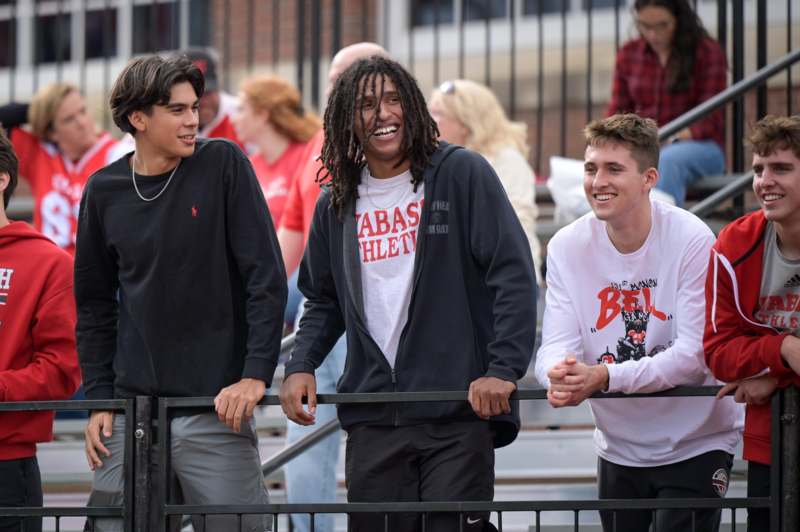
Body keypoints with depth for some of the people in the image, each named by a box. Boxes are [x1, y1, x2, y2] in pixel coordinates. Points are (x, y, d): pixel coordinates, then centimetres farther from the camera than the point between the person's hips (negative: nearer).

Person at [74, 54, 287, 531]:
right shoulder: (106, 191, 6)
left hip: (217, 406, -3)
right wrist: (98, 398, 6)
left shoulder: (223, 165, -2)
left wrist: (256, 373, -13)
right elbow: (95, 304, 14)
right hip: (131, 409, 3)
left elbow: (267, 277, -5)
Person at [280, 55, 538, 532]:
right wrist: (301, 367, 5)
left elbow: (514, 274, -7)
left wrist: (504, 368, -15)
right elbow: (323, 301, 23)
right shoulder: (336, 204, 15)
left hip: (458, 411, -4)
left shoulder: (462, 174, -1)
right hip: (372, 416, 5)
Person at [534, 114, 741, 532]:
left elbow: (695, 355, -22)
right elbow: (555, 344, -9)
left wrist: (604, 377, -34)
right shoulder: (566, 247, -4)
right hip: (619, 447, 5)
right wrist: (560, 375, -34)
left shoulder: (692, 241, -17)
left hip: (695, 446, -5)